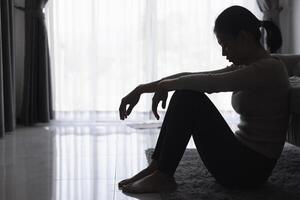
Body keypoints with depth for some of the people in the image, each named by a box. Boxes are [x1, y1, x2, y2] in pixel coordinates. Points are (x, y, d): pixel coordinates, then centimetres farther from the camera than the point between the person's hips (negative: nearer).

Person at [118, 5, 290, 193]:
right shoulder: (246, 67, 11)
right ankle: (156, 168, 2)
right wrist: (142, 89, 3)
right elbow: (190, 77, 6)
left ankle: (162, 177, -9)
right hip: (242, 156, 9)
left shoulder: (270, 68, -16)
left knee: (189, 97, -17)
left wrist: (165, 85, -11)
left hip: (251, 169, -9)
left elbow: (209, 83, -26)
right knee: (185, 93, 2)